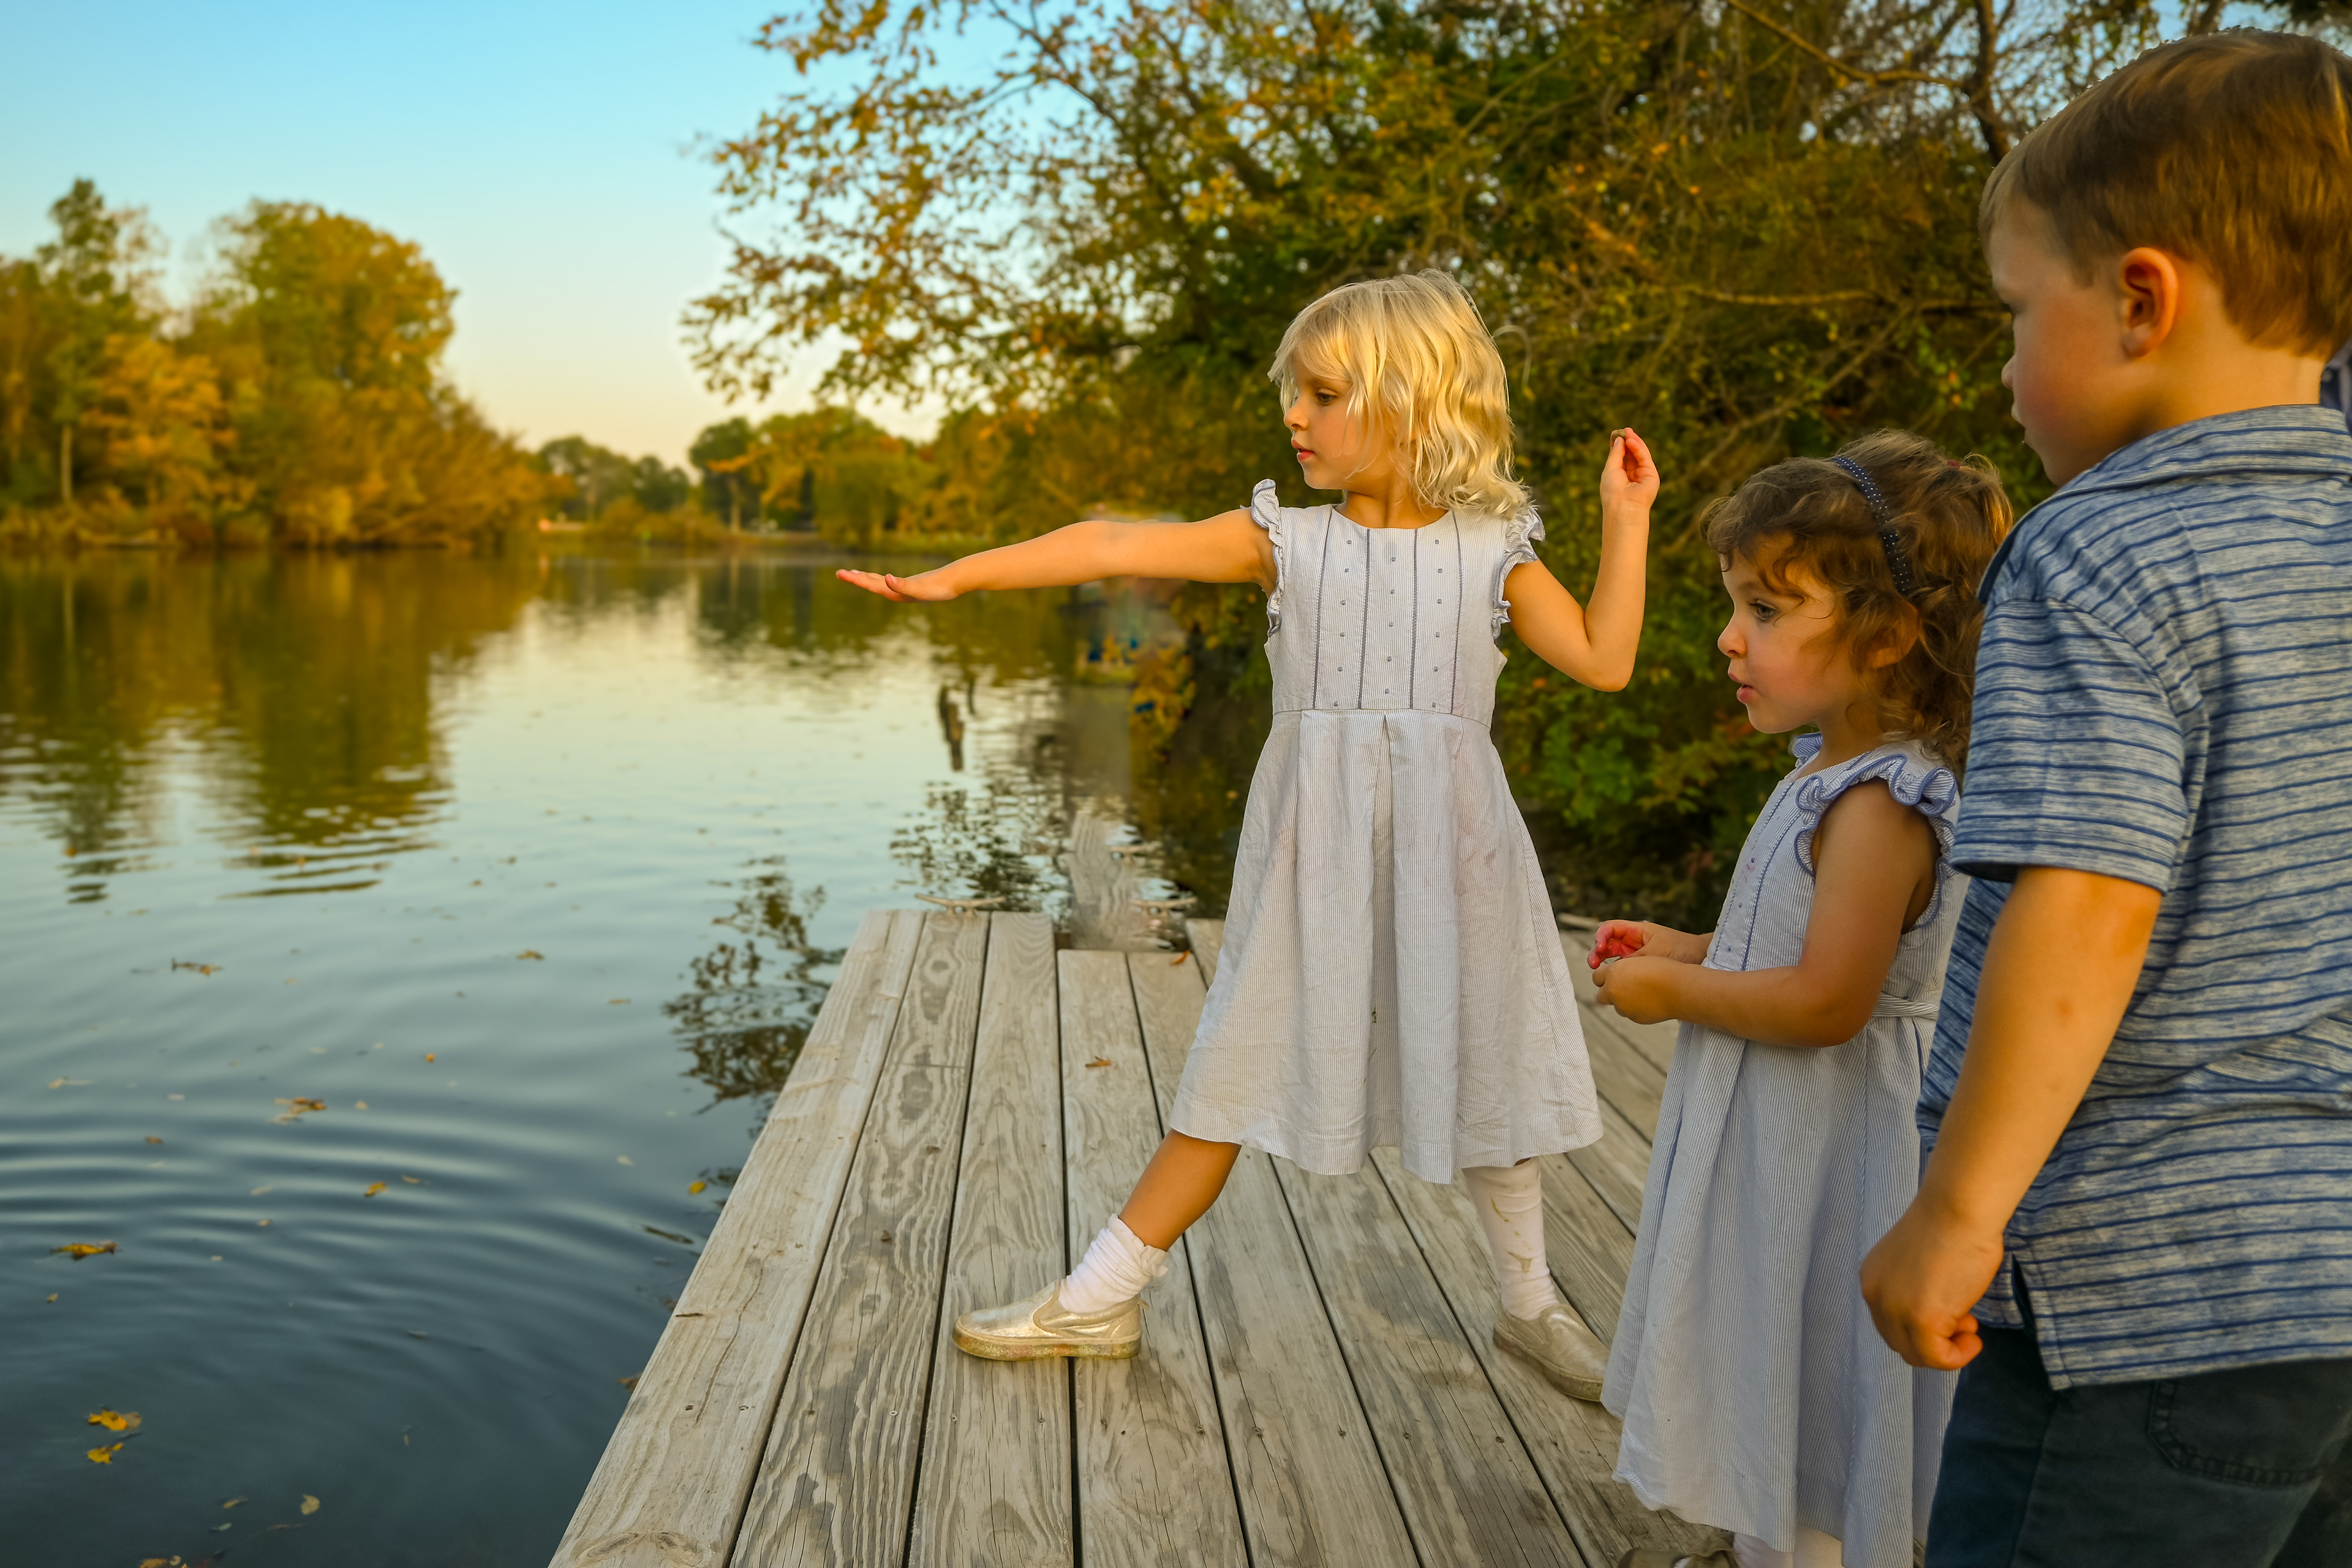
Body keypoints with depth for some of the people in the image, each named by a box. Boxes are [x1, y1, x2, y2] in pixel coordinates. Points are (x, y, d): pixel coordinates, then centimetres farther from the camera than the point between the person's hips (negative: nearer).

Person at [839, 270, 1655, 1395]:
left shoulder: (1493, 551, 2)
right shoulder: (1286, 540, 0)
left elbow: (1604, 663, -2)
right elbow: (1117, 547, -8)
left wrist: (1625, 520, -5)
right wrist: (956, 574, -13)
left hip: (1445, 848, 0)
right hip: (1313, 852, 0)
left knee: (1481, 1072, 11)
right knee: (1241, 1068, 5)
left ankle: (1530, 1303, 33)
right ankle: (1100, 1299, 17)